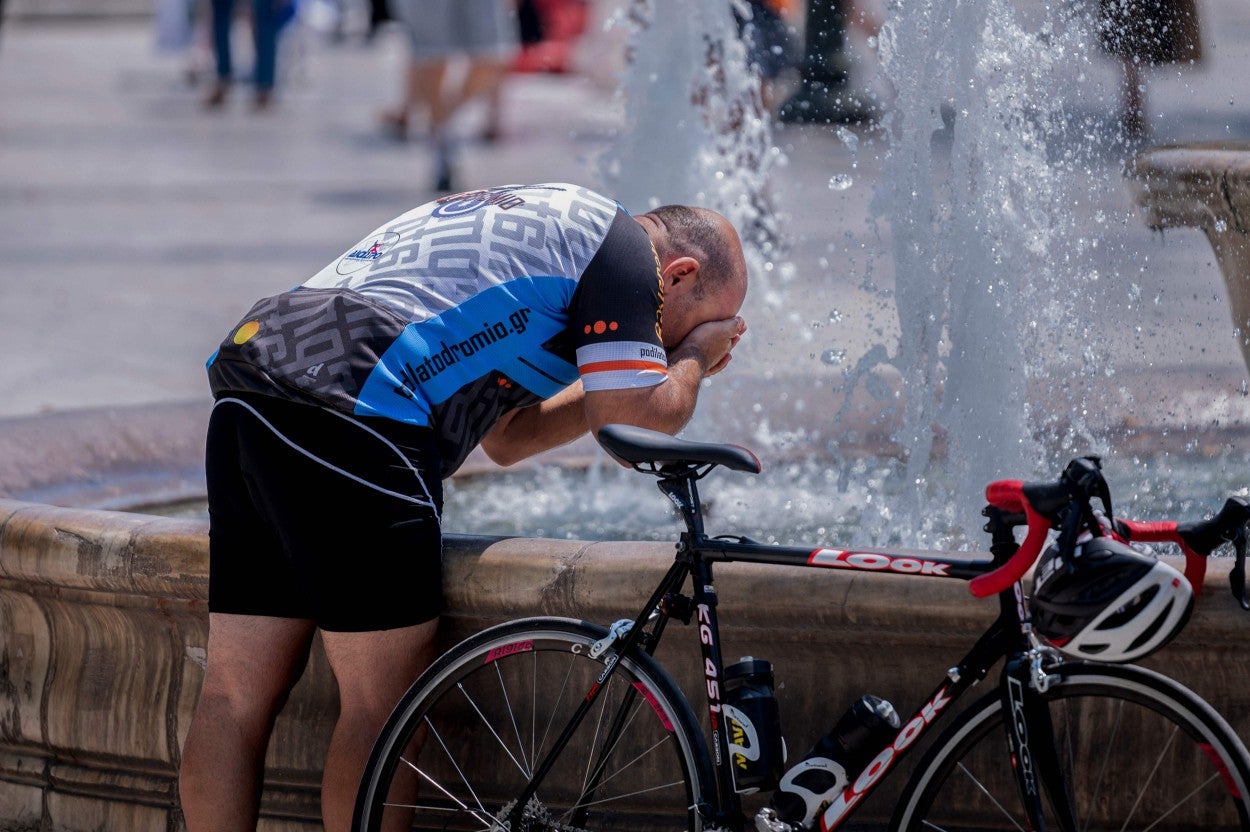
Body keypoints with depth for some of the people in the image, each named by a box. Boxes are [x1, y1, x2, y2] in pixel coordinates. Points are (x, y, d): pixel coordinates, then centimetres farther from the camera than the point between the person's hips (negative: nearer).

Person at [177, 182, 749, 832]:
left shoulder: (523, 221, 33)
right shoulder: (621, 243, 5)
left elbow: (505, 437, 34)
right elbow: (652, 411, -1)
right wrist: (693, 356, 20)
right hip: (345, 413, -10)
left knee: (239, 692, 8)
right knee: (385, 704, -2)